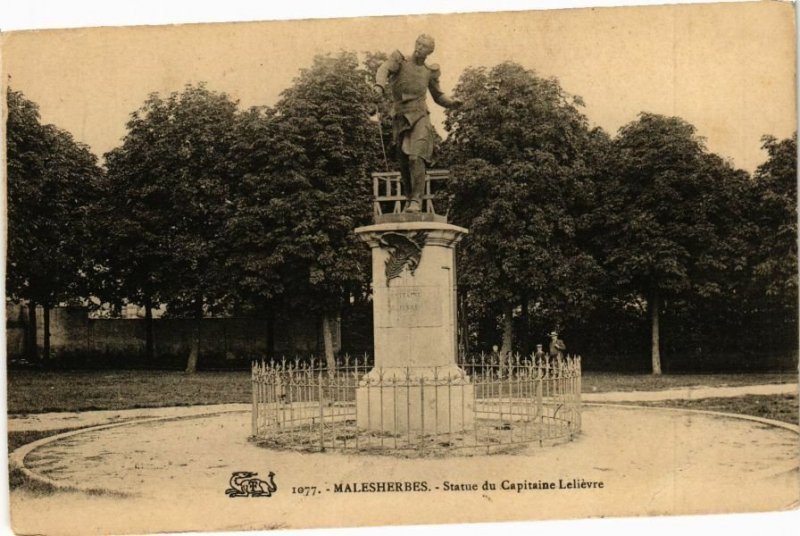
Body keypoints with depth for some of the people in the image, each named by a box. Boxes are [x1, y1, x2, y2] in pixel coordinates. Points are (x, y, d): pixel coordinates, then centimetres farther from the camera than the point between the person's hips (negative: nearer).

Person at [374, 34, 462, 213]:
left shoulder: (430, 71, 9)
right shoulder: (400, 60, 3)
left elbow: (438, 96, 20)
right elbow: (384, 70, -17)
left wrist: (452, 103, 0)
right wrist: (379, 86, -39)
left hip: (419, 117, -1)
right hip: (400, 118, 1)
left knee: (416, 158, -21)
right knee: (404, 163, 9)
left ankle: (417, 200, -19)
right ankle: (409, 198, 26)